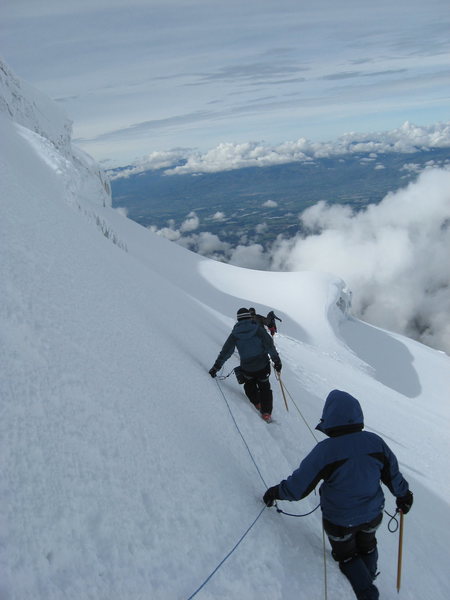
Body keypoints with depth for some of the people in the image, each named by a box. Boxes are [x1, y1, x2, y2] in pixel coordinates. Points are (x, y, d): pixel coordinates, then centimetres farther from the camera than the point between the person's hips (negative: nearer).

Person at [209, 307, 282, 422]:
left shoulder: (235, 334, -4)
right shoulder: (258, 329, -8)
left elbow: (225, 351, -2)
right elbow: (270, 345, -11)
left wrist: (216, 366, 4)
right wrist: (276, 360, -5)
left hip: (247, 368, 0)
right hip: (263, 365, 0)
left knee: (250, 386, 30)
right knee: (264, 387, 19)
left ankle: (257, 404, 37)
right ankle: (266, 413, 17)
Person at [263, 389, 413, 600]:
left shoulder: (325, 451, -33)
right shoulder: (375, 442, -21)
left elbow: (298, 486, -23)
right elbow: (393, 475, -4)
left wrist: (275, 492, -4)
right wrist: (404, 496, 16)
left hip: (340, 521, -4)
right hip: (372, 514, 4)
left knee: (346, 554, 27)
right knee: (367, 546, 35)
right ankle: (369, 576, 57)